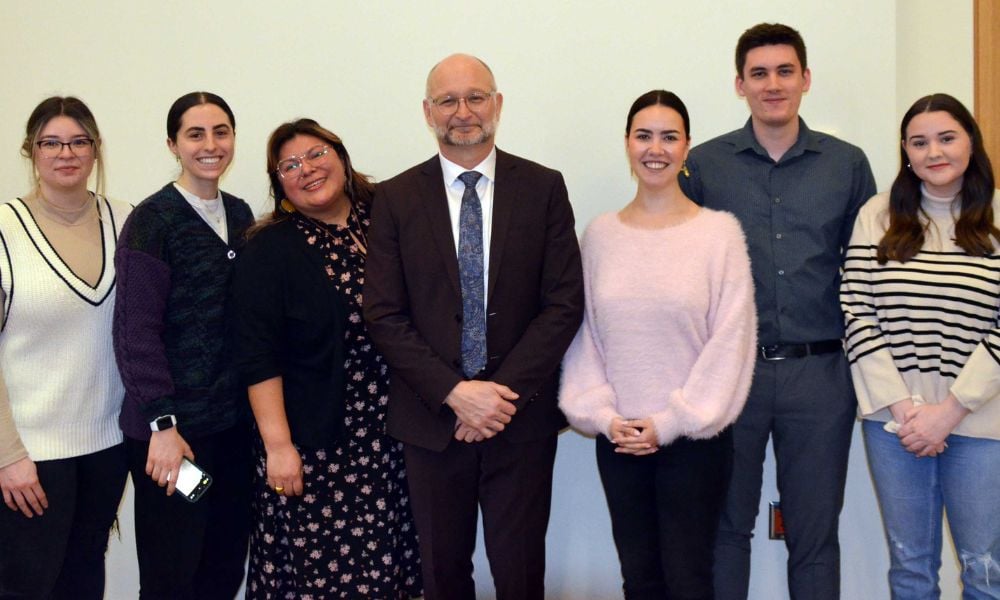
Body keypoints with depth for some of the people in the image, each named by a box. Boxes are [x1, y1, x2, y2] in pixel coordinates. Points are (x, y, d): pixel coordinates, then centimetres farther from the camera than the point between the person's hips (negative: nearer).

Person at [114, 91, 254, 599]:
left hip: (234, 420, 6)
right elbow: (135, 330, -13)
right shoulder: (153, 220, -9)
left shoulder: (239, 214, 10)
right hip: (173, 428, -6)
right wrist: (162, 423, -18)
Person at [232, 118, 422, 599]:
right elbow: (258, 359, -8)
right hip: (315, 444, -3)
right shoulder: (270, 251, -4)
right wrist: (278, 446, -13)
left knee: (387, 561, 8)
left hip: (392, 437, 4)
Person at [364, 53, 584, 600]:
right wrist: (455, 393, -13)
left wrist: (507, 392, -12)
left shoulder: (543, 188, 1)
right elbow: (384, 315, -3)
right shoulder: (395, 198, 2)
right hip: (431, 415, 1)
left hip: (521, 415, 0)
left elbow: (564, 303, -3)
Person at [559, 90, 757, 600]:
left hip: (693, 438, -3)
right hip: (618, 439, 3)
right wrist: (603, 415, -6)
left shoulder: (719, 231, -6)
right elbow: (584, 336, 5)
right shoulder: (599, 234, 4)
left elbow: (731, 339, -9)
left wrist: (671, 422, -11)